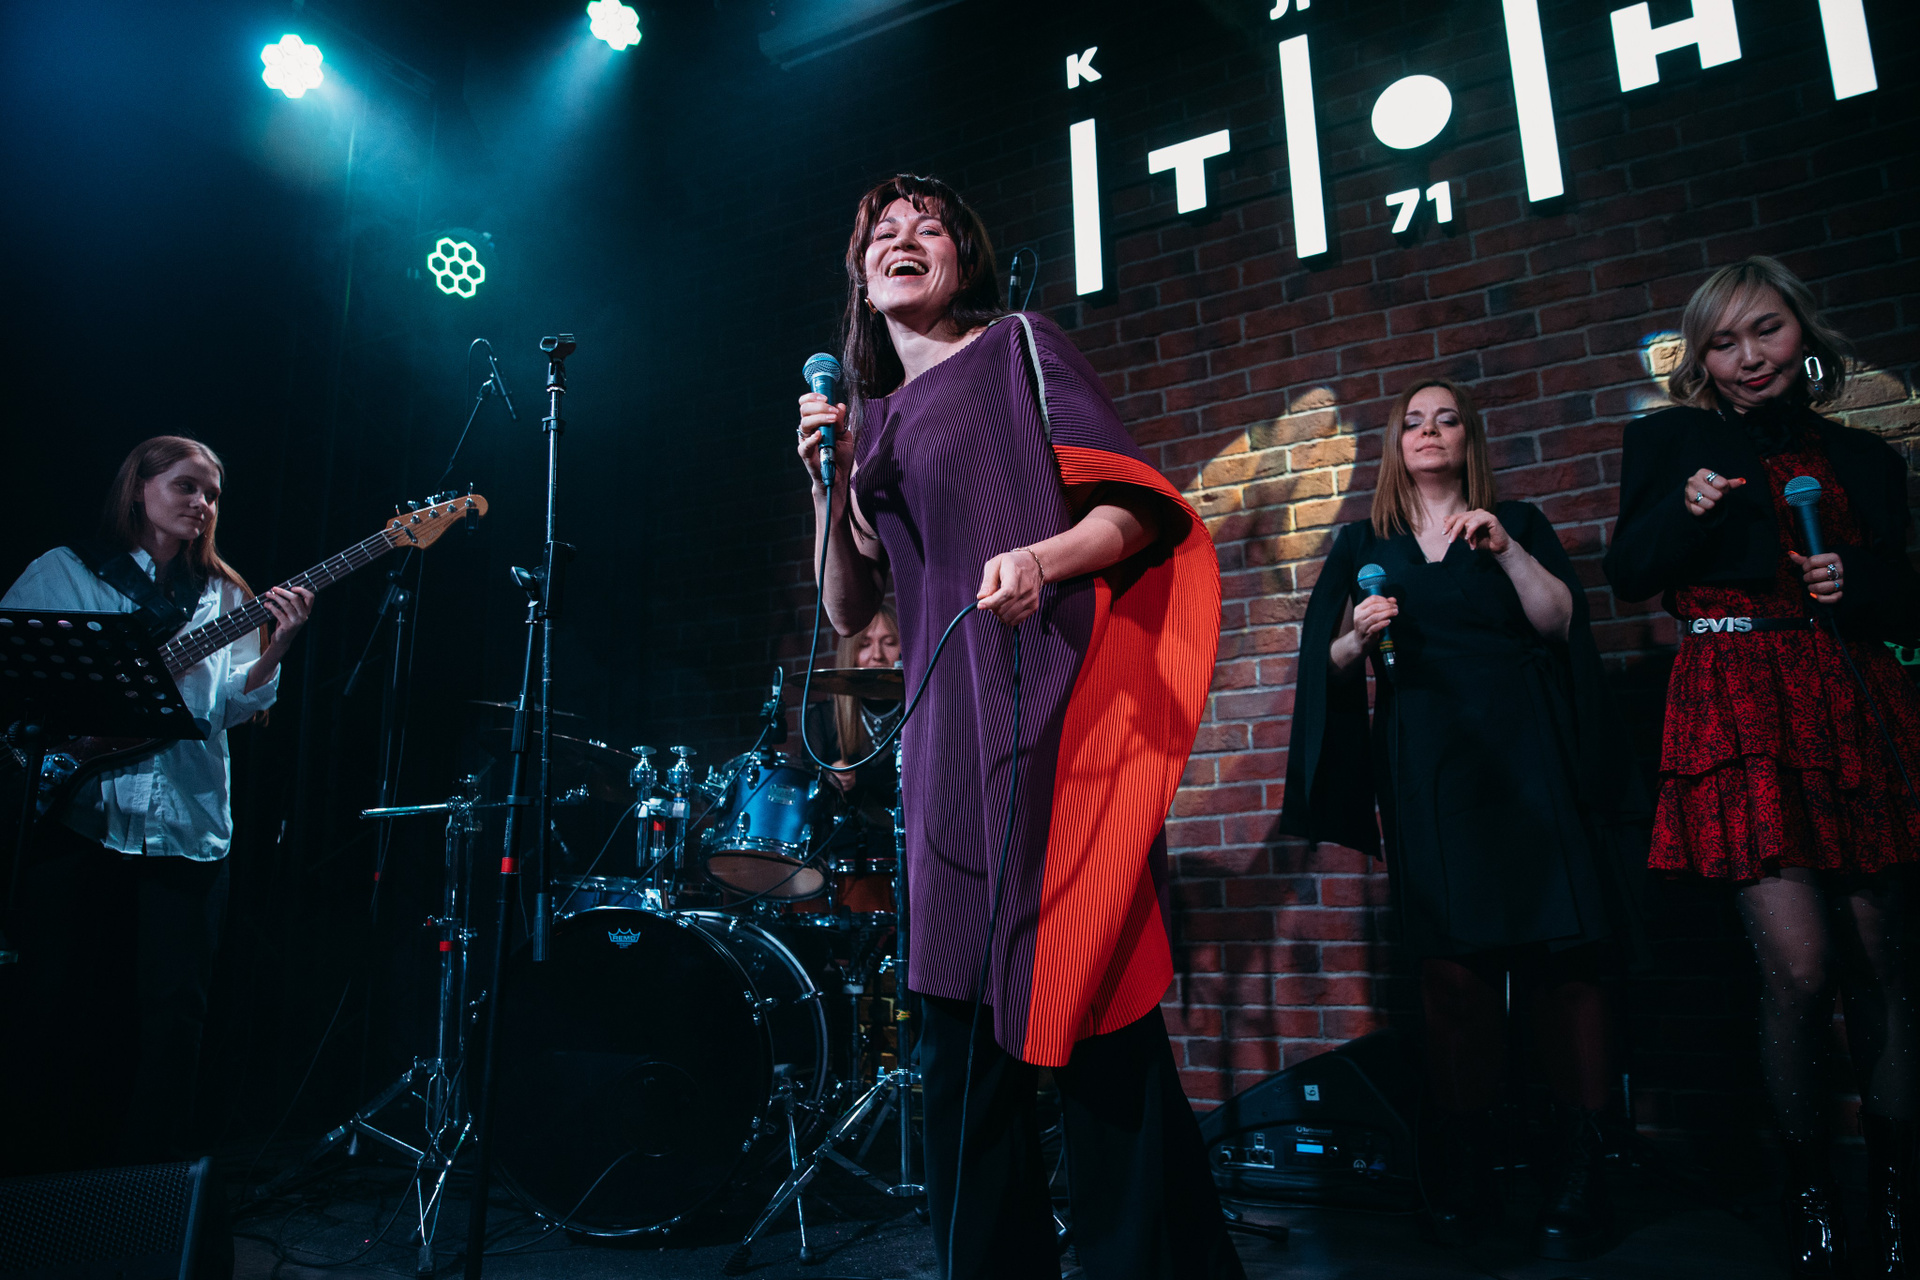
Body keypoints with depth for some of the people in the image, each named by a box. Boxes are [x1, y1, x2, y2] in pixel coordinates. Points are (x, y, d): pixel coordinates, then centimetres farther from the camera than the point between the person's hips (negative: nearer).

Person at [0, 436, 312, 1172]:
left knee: (173, 1015, 3)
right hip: (77, 814, -2)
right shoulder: (63, 572, 9)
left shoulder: (221, 596, 14)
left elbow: (229, 705, 2)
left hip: (187, 828, 2)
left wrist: (275, 647, -16)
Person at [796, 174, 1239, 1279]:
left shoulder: (1021, 348, 8)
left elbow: (1140, 508, -2)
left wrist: (1042, 557, -21)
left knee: (1088, 1008, -9)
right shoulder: (872, 418, 22)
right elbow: (848, 611, 17)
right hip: (946, 729, 5)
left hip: (1051, 703, -5)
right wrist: (831, 485, 3)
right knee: (963, 1028, 5)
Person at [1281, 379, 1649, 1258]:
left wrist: (1506, 549, -10)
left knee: (1559, 950, -6)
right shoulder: (1363, 545, 16)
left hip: (1526, 754, 0)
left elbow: (1560, 621, 2)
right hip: (1423, 764, 0)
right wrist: (1359, 636, -10)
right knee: (1451, 955, -3)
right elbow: (1327, 662, 11)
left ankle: (1579, 1165, 1)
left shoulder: (1518, 524, 16)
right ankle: (1464, 1159, 6)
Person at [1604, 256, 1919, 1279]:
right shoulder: (1671, 439, 9)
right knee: (1799, 965, -10)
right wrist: (1683, 510, -13)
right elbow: (1628, 577, 3)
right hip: (1739, 713, -3)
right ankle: (1807, 1187, 10)